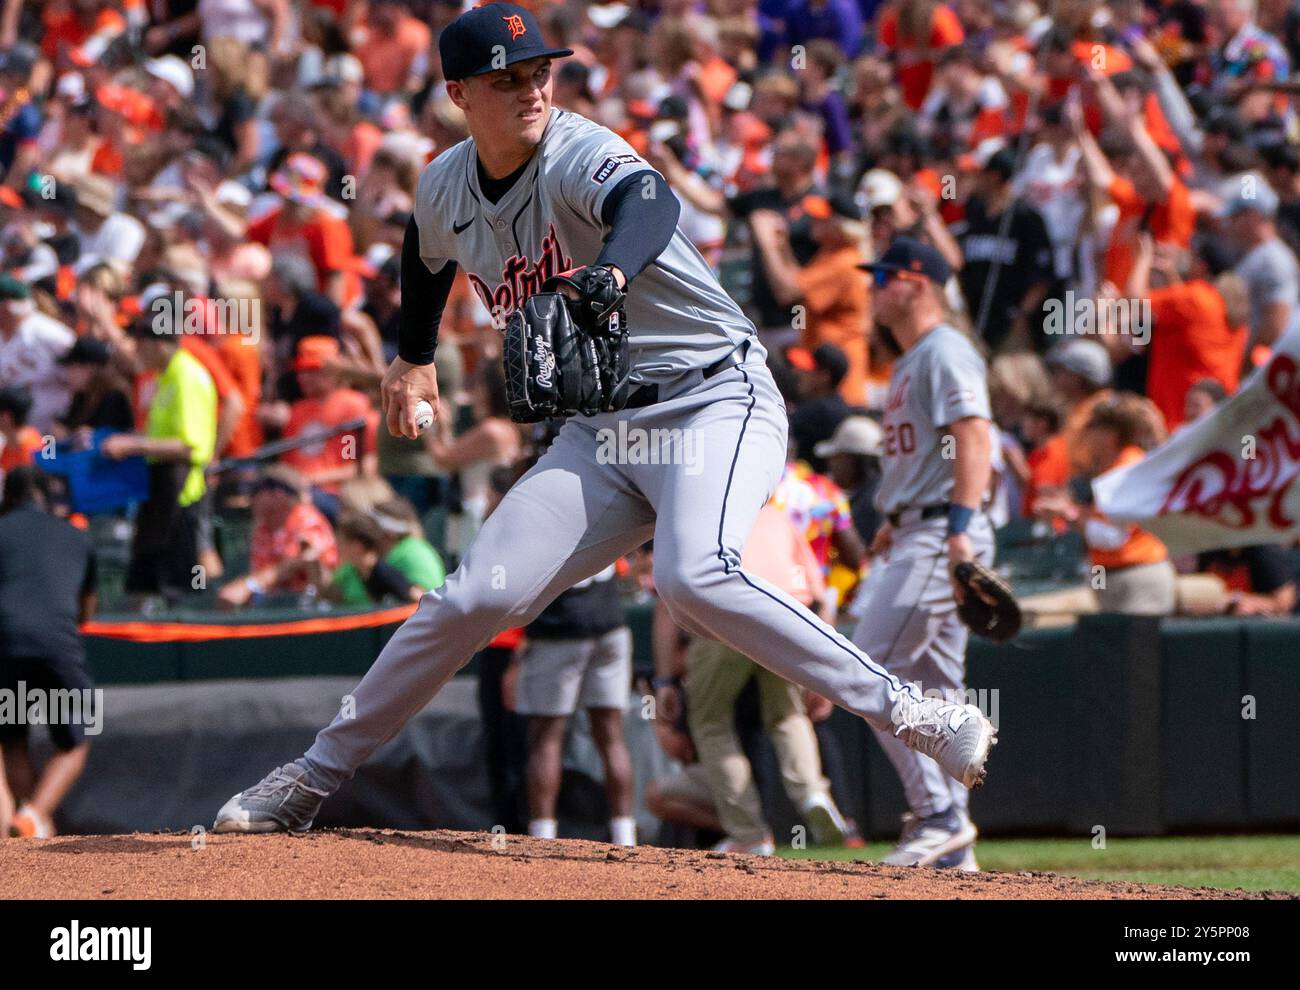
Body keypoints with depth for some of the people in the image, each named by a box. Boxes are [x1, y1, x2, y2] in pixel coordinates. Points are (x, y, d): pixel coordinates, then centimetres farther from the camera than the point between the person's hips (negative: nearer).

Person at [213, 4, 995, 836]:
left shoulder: (579, 156, -17)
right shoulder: (446, 188, 5)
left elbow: (649, 204, -42)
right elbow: (429, 255, 31)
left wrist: (606, 278, -62)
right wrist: (415, 358, 40)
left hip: (717, 402, -6)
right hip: (600, 432, 6)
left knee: (694, 577, -32)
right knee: (477, 599, -3)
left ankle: (911, 715, -27)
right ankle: (313, 779, 11)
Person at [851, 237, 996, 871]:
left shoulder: (946, 352, -10)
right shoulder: (908, 364, 22)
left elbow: (973, 437, -21)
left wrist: (961, 529, -29)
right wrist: (894, 523, 21)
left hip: (942, 537, -11)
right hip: (916, 538, 11)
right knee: (932, 687, 9)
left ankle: (939, 813, -12)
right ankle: (951, 847, 9)